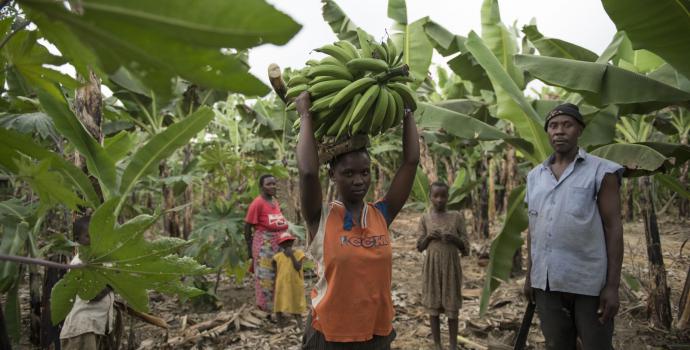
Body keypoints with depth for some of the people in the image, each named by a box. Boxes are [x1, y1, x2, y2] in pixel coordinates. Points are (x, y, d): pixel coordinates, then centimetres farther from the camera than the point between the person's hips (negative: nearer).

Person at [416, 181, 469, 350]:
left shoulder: (457, 217, -2)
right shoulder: (425, 219, 1)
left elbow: (465, 248, 1)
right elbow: (420, 247, 5)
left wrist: (455, 239, -19)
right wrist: (428, 237, -13)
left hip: (451, 266, -1)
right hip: (432, 266, 1)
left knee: (452, 307, 4)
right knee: (433, 305, 5)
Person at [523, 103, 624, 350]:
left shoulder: (600, 171, -4)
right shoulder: (535, 176, 10)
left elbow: (613, 228, -6)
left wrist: (612, 286, -11)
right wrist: (529, 275, 11)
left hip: (589, 283, -4)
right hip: (547, 283, 4)